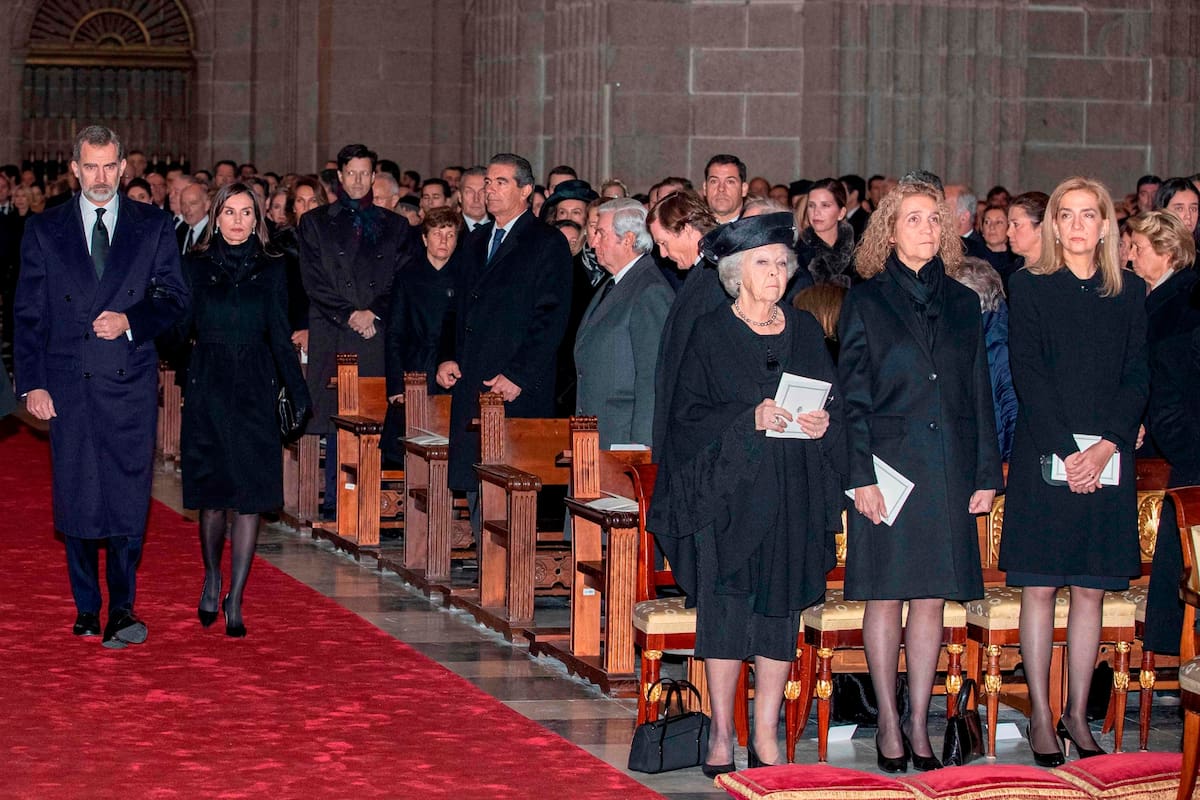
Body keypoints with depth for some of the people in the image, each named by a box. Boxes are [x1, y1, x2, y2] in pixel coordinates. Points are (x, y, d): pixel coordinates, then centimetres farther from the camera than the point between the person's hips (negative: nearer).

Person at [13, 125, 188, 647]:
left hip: (130, 383, -1)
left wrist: (130, 321, -12)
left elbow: (174, 299, 7)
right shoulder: (44, 231, 8)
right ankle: (87, 608, 14)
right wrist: (32, 384, -1)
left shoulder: (153, 227, 7)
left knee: (128, 495, -6)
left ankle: (122, 609, -2)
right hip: (68, 384, 1)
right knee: (75, 498, 4)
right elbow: (29, 314, 6)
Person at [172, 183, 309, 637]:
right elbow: (180, 328, 3)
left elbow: (280, 337, 5)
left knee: (250, 496, -3)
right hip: (207, 389, 0)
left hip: (254, 391, 0)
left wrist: (300, 396, -1)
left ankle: (234, 600, 2)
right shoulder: (196, 266, 5)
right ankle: (212, 578, 28)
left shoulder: (271, 270, 5)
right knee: (212, 495, 4)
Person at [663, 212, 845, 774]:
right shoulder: (711, 333, 0)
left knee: (781, 610, 2)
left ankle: (765, 737, 9)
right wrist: (750, 419, -19)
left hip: (793, 494, 3)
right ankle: (721, 735, 5)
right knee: (726, 608, -4)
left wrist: (821, 421, -10)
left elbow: (833, 403, 13)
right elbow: (687, 414, -6)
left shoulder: (805, 331, 11)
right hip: (730, 490, -3)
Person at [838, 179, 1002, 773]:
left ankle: (918, 724, 12)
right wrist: (861, 474, -9)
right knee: (886, 596, 1)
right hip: (888, 466, -3)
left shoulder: (962, 303, 12)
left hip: (948, 472, 3)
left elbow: (980, 394, 12)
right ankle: (889, 725, 11)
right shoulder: (866, 302, 2)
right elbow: (852, 395, -1)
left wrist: (987, 473, 6)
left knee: (931, 598, 5)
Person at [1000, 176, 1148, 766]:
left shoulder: (1130, 293, 10)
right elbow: (1028, 376, -5)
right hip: (1043, 457, -2)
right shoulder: (1029, 288, 2)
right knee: (1039, 590, -1)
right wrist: (1066, 451, -14)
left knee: (1090, 591, 5)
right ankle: (1041, 717, 4)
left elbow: (1137, 379, 5)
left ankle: (1077, 714, 12)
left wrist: (1107, 446, -10)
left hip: (1107, 460, 2)